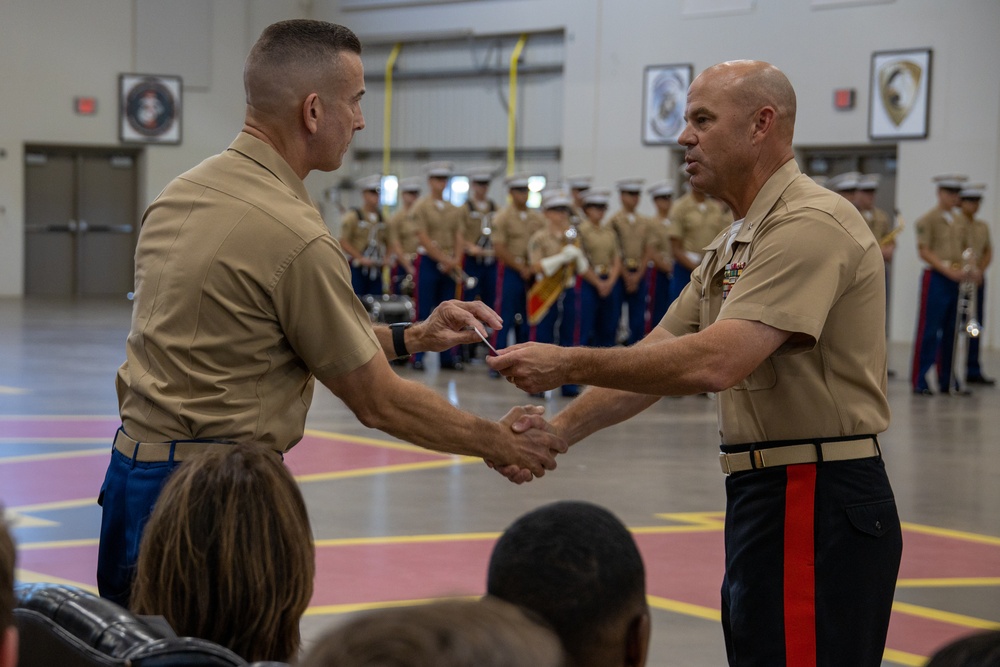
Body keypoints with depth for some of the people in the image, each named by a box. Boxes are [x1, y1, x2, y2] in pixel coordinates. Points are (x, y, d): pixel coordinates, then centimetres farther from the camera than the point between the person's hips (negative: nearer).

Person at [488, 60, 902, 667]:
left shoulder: (810, 224, -17)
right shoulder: (736, 244, 18)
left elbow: (713, 363, -27)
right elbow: (656, 358, 15)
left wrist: (568, 365, -19)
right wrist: (556, 433, 3)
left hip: (816, 503, -10)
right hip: (769, 496, 10)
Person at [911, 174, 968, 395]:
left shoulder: (957, 220, 16)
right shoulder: (928, 220, -5)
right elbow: (924, 252, -10)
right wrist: (948, 271, -16)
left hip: (955, 280, 7)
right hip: (936, 278, -7)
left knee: (950, 333, 9)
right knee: (929, 332, -6)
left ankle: (946, 381, 15)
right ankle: (920, 382, -3)